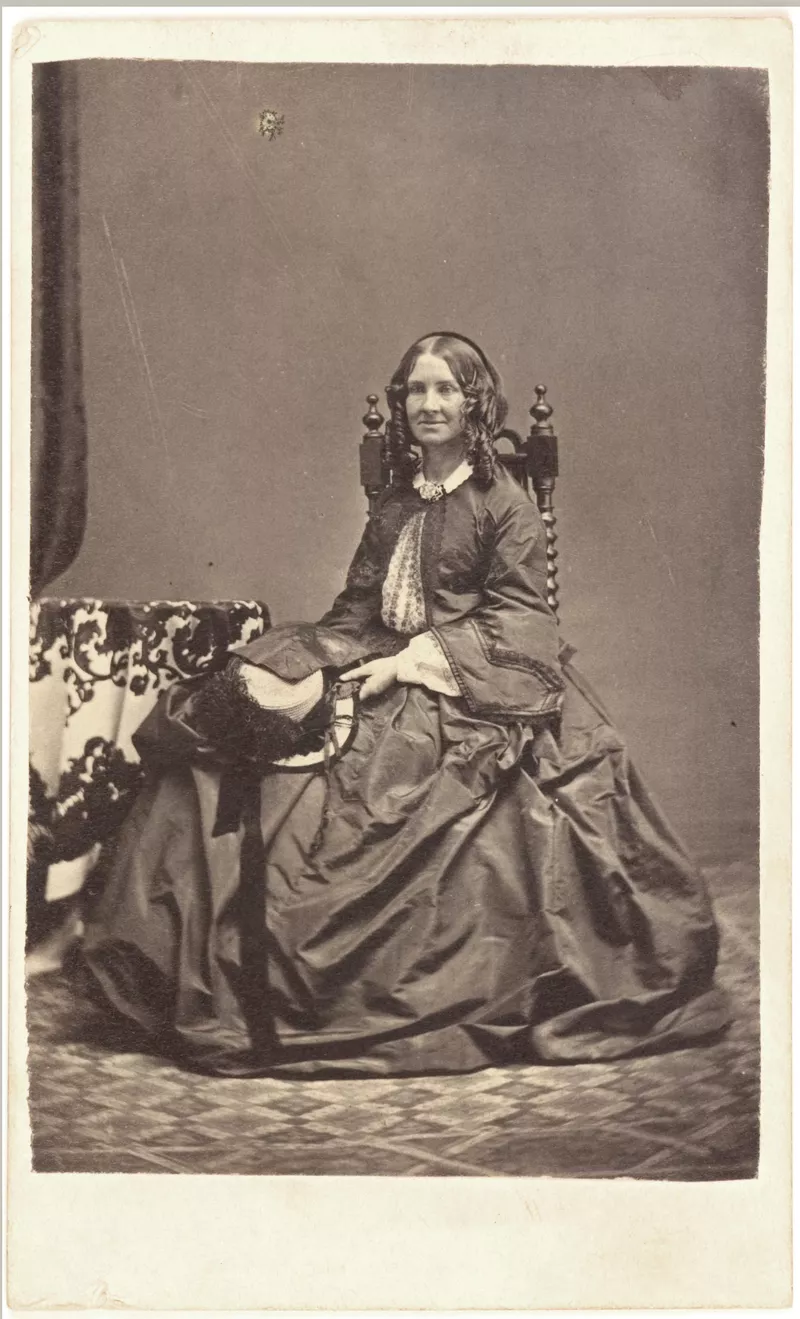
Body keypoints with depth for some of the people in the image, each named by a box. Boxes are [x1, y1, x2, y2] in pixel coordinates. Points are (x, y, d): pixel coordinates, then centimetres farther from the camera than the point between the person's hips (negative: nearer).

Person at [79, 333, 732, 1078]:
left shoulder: (505, 503, 1)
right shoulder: (395, 505, 18)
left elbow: (516, 618, -7)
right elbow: (359, 606, 16)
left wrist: (417, 657, -17)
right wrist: (324, 662, -5)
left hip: (474, 683, -6)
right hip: (386, 668, 6)